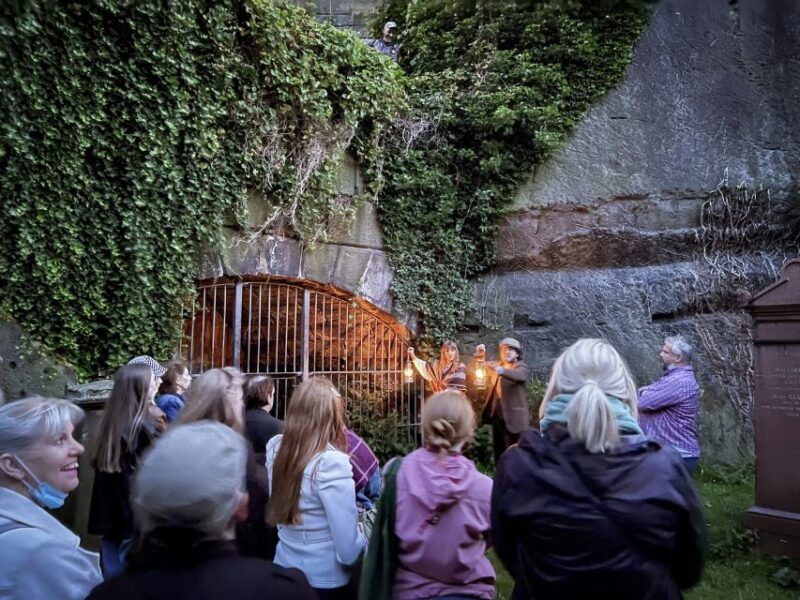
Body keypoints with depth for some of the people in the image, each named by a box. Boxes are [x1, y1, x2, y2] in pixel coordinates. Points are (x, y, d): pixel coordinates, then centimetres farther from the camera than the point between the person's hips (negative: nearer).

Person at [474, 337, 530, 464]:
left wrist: (501, 370, -47)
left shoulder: (521, 366, -5)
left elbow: (520, 376, -28)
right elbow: (476, 369, 6)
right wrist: (479, 356, -15)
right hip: (497, 415, 6)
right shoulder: (495, 365, 13)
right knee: (498, 451, 15)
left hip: (514, 417, -6)